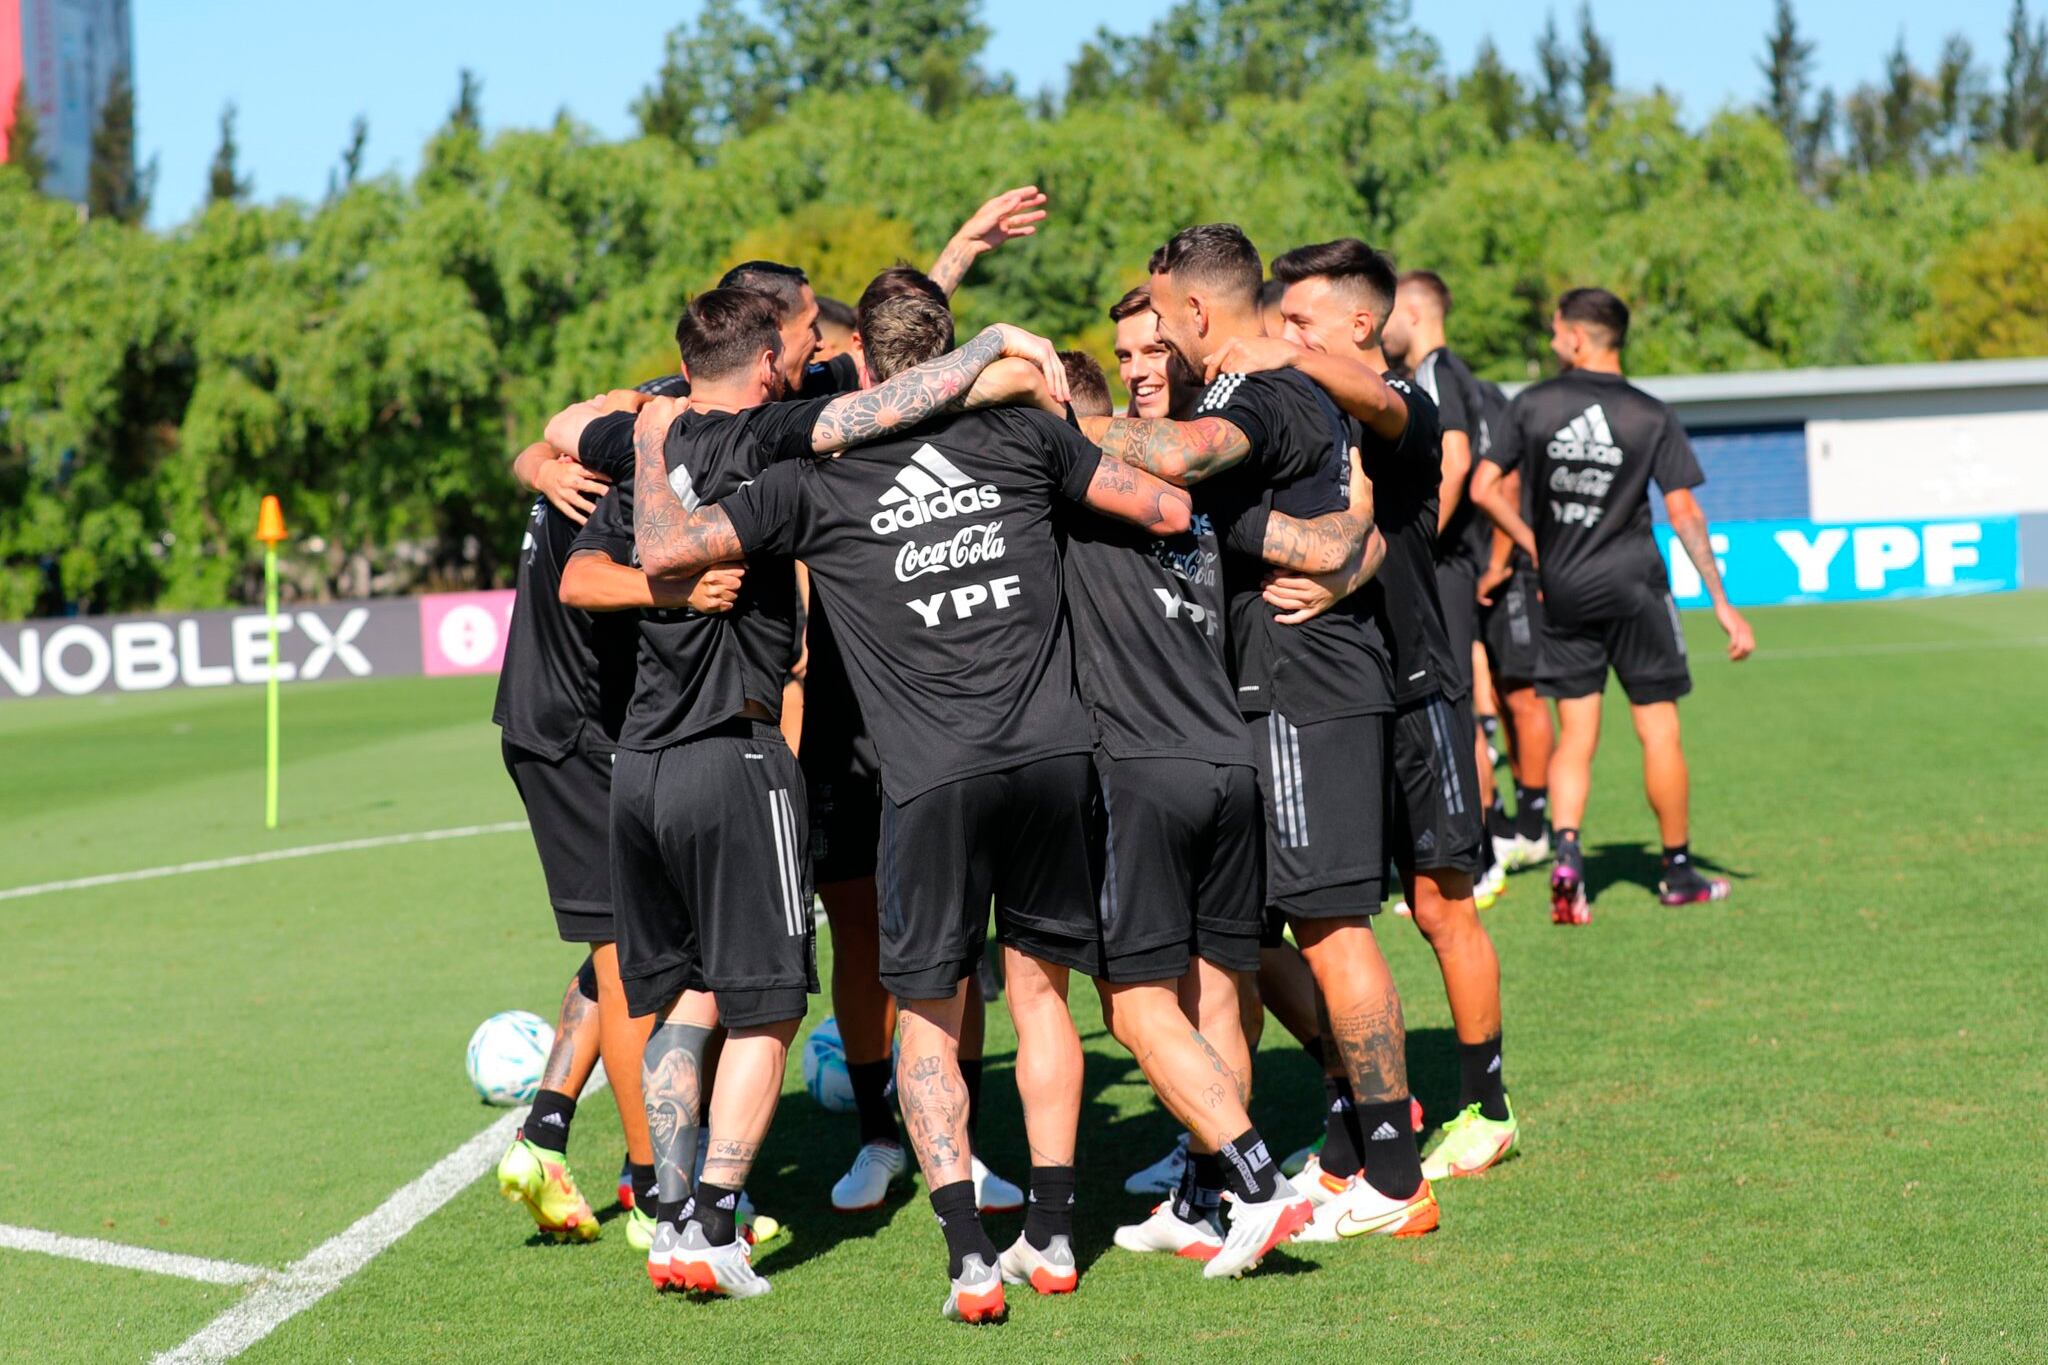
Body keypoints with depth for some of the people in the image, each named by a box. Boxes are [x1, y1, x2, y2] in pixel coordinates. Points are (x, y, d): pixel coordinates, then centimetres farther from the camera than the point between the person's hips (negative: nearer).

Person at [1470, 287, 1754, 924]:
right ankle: (1678, 871, 17)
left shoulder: (1532, 405, -2)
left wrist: (1537, 549, 9)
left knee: (1576, 734, 8)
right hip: (1633, 585, -1)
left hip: (1563, 591, 2)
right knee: (1658, 729, 8)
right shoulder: (1652, 417, -4)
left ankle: (1566, 851, -13)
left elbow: (1483, 488, -3)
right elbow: (1684, 513, -6)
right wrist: (1722, 602, -2)